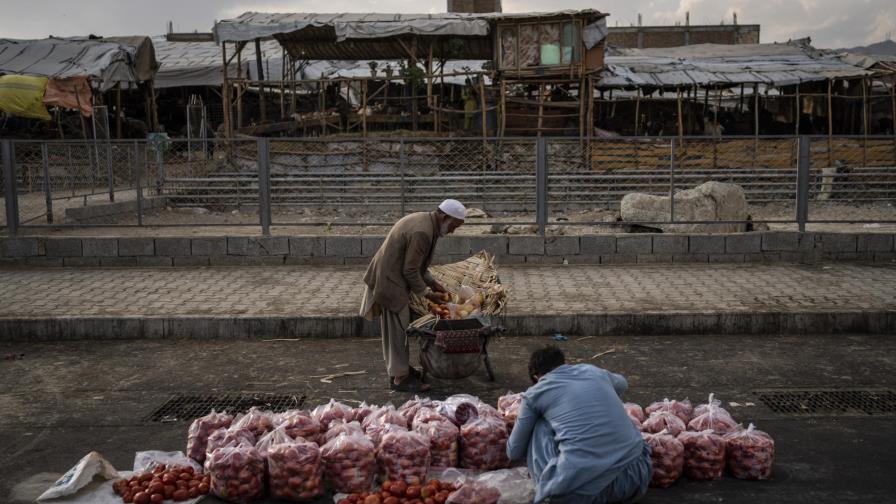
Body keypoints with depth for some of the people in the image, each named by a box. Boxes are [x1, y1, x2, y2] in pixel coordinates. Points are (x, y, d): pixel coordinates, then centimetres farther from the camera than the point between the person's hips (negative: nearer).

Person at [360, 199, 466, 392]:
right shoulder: (422, 232, -25)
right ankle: (399, 377, 6)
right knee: (398, 327, -2)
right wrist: (427, 293, -10)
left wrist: (431, 282, 12)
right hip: (391, 281, -10)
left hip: (388, 277, 10)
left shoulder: (423, 219, 7)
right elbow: (410, 271, -21)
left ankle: (396, 366, 31)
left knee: (394, 326, 19)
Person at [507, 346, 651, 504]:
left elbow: (514, 452, 23)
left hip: (580, 491, -3)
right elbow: (622, 383, 47)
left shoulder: (534, 393, 12)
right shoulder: (593, 371, 21)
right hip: (635, 479, 4)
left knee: (540, 425, 20)